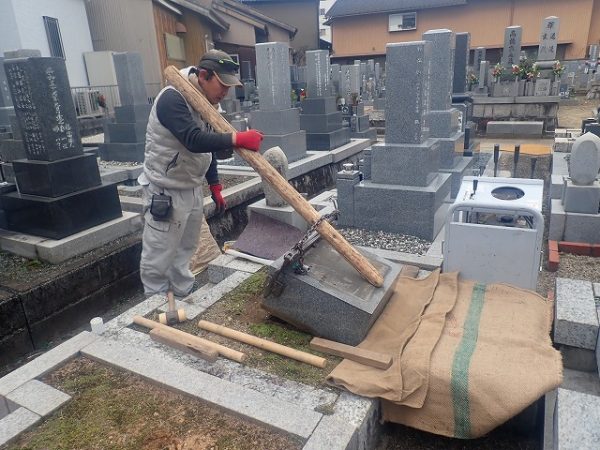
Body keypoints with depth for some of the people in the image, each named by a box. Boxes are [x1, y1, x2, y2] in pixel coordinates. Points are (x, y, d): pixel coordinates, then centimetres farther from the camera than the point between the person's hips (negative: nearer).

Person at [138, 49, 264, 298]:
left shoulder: (205, 102, 7)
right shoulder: (172, 99, -21)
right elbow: (194, 140, -35)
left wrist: (215, 186, 15)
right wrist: (238, 138, -37)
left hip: (192, 189, 9)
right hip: (165, 193, -8)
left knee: (184, 252, 17)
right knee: (158, 259, 2)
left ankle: (186, 300, 29)